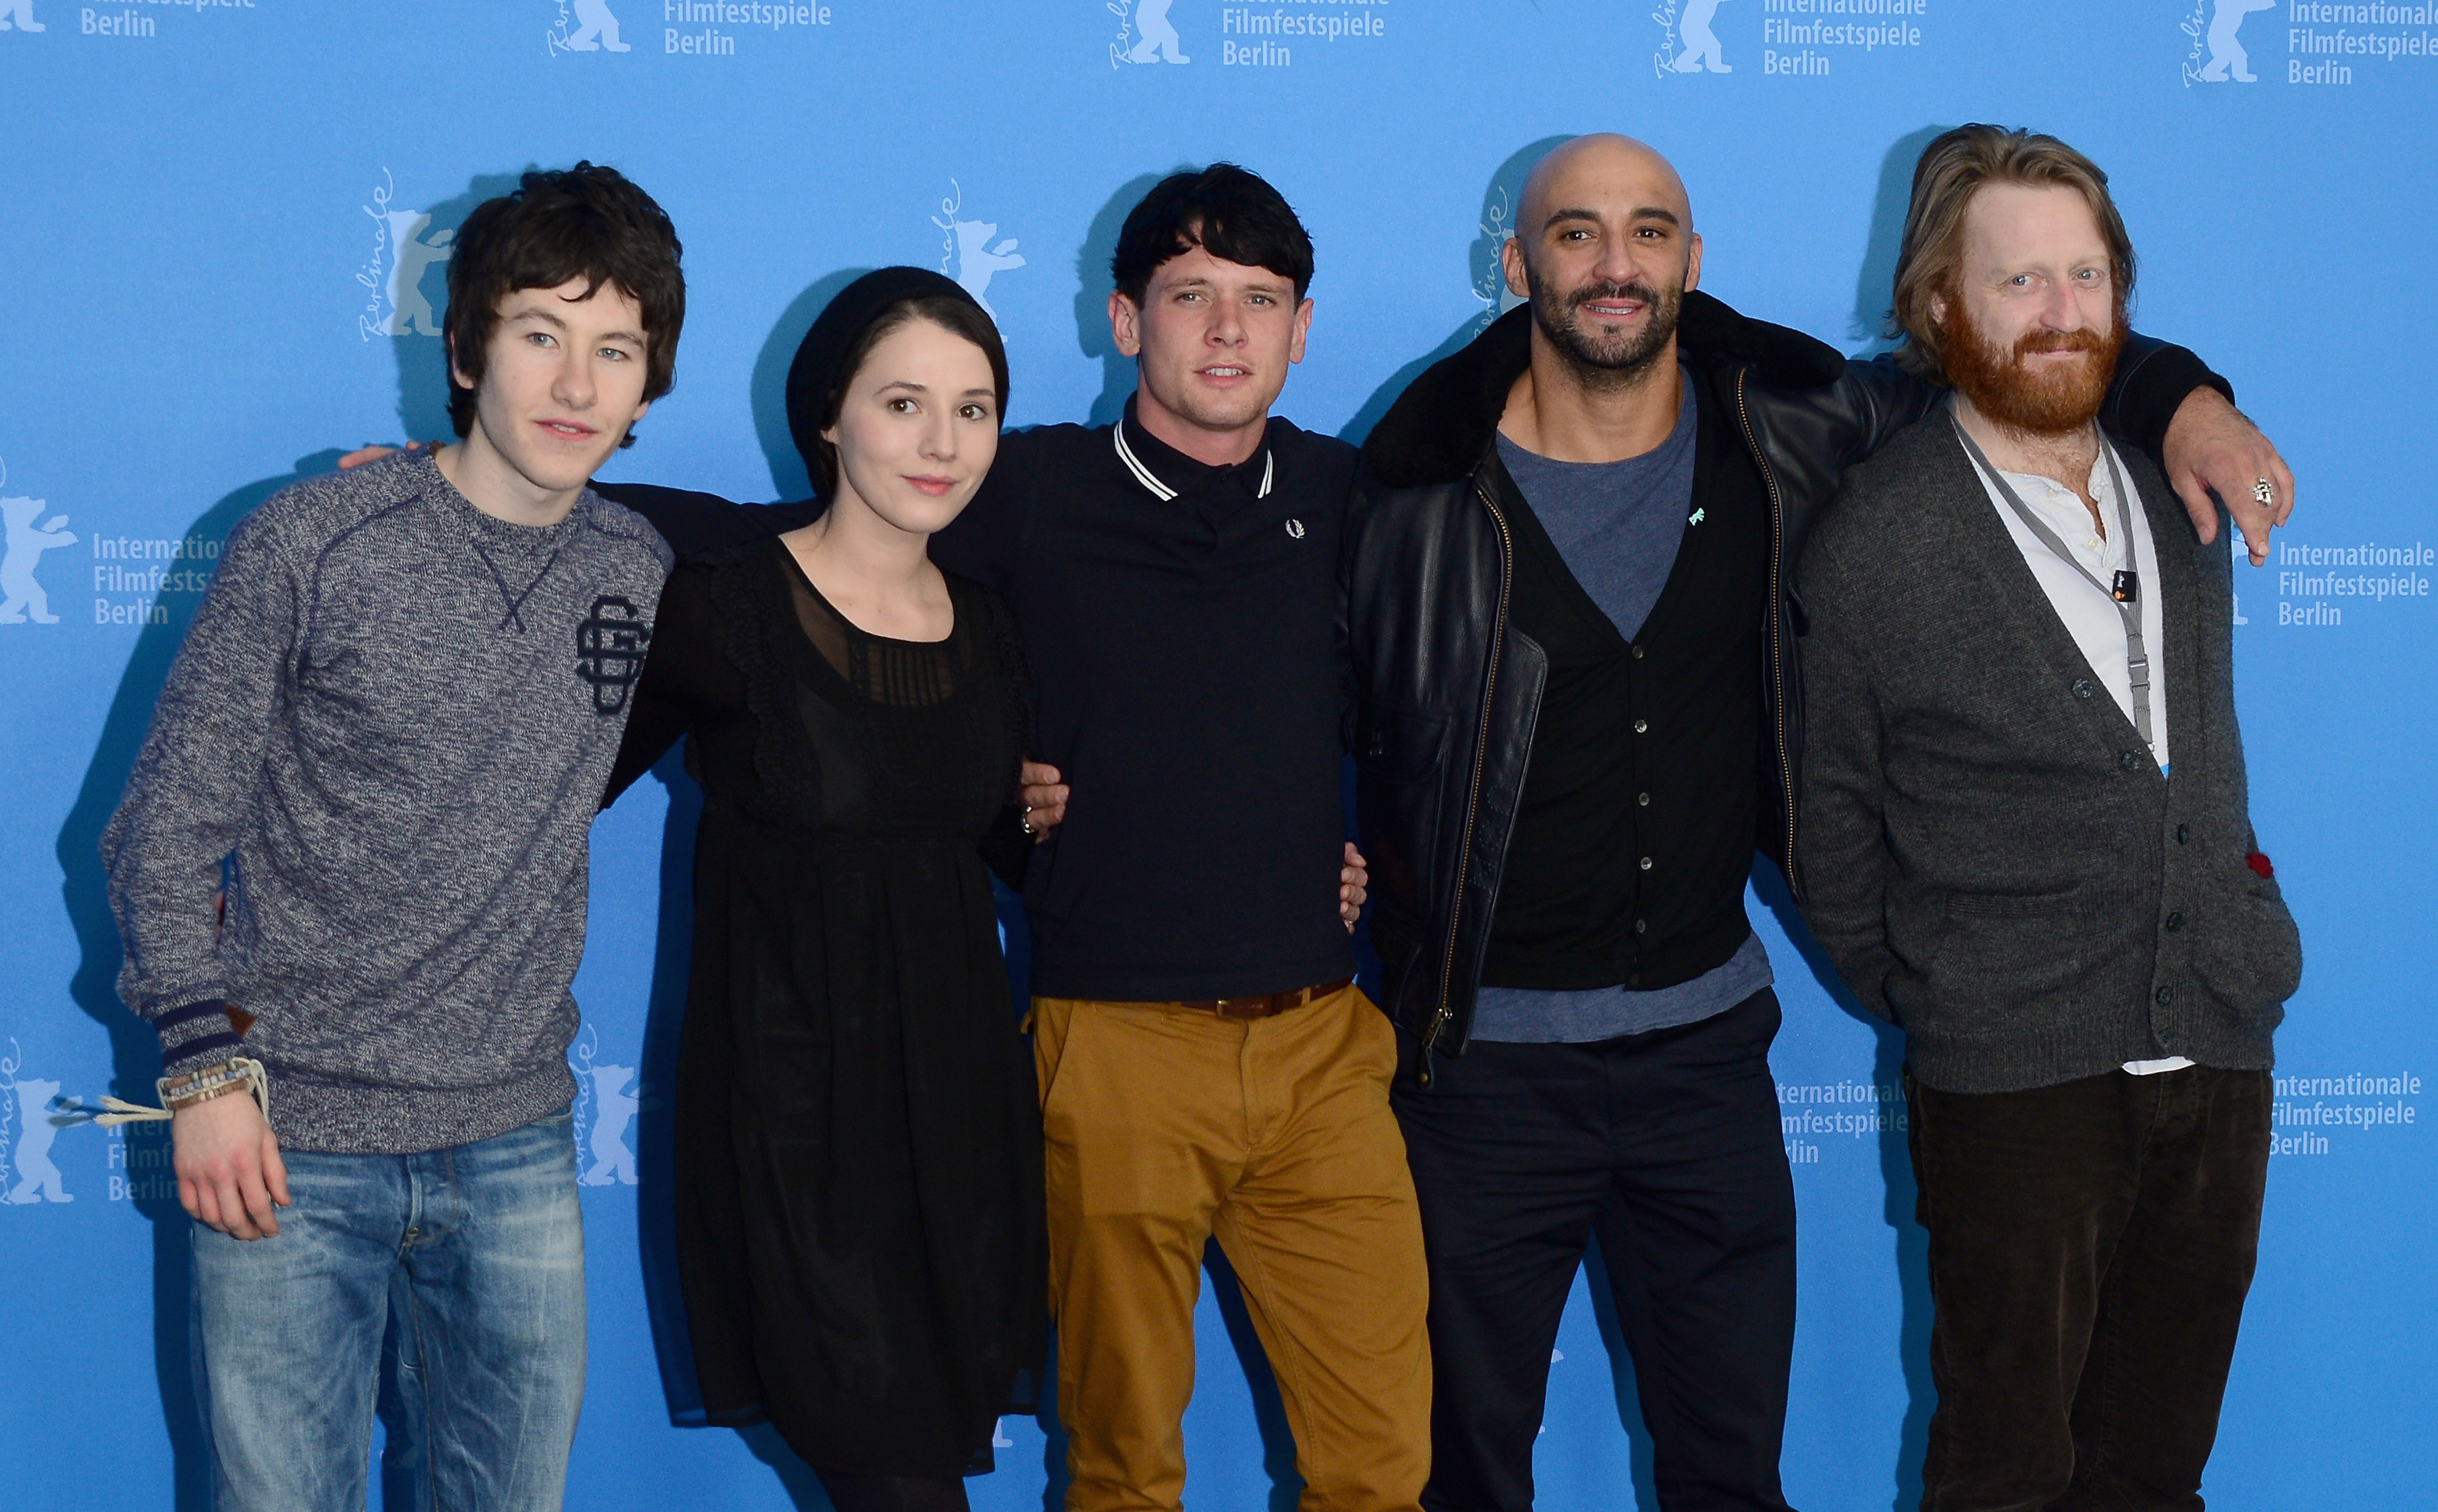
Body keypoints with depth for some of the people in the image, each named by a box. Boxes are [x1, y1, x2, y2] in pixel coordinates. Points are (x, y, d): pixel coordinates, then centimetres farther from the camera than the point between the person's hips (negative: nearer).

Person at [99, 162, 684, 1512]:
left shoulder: (641, 574, 4)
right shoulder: (310, 545, -8)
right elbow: (165, 829, -5)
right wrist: (206, 1068, -10)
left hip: (516, 1148, 4)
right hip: (289, 1145, -3)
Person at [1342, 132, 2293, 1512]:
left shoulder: (1784, 432, -1)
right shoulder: (1430, 486, -9)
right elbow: (1367, 743, 0)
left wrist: (2182, 398, -3)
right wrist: (1407, 963, -7)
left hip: (1708, 1038, 3)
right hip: (1490, 1055, -3)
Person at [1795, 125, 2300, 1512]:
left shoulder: (2185, 488, 6)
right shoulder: (1881, 539, -8)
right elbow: (1833, 810, 1)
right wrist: (1905, 997, 6)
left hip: (2221, 1056, 5)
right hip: (2017, 1083, -4)